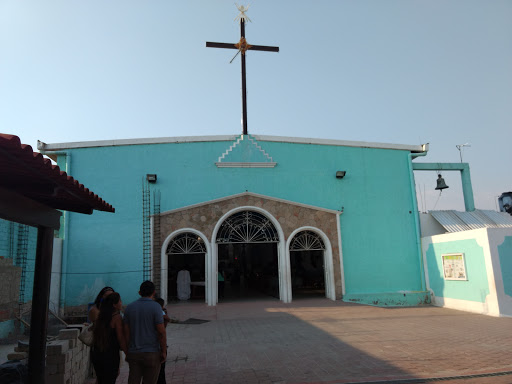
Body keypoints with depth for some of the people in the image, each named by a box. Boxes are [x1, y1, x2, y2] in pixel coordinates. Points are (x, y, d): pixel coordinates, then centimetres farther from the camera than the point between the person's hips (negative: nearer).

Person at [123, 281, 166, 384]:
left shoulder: (130, 307, 3)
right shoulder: (156, 307, -12)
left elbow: (126, 332, 4)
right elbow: (161, 332, -14)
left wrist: (127, 351, 12)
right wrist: (164, 351, -4)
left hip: (133, 353, 4)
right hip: (152, 353, -4)